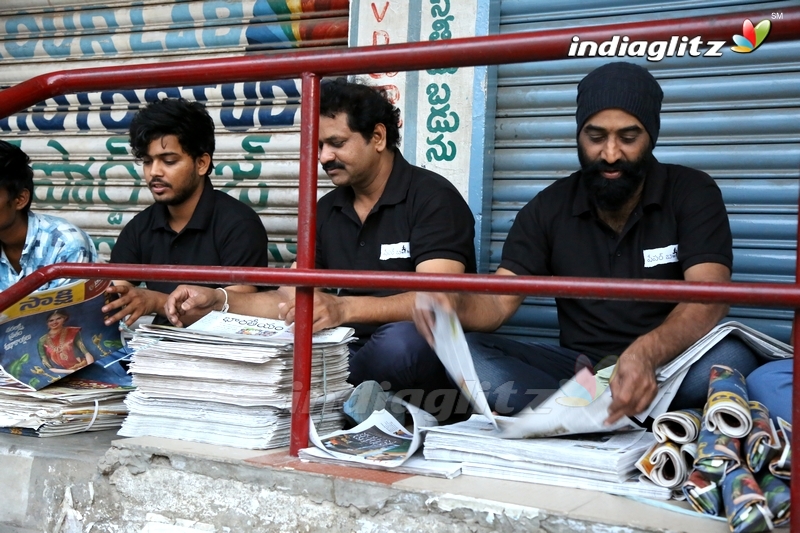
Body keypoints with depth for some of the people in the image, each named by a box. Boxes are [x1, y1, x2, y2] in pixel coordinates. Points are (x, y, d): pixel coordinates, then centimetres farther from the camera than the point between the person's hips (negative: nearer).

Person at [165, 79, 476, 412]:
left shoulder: (432, 197, -9)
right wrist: (216, 302, -7)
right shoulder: (327, 210, 11)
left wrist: (344, 308, -39)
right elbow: (290, 299, 10)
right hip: (352, 350, 5)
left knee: (399, 339, -39)